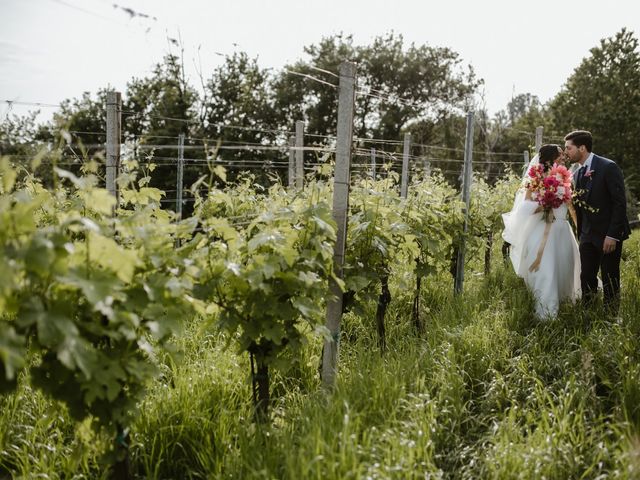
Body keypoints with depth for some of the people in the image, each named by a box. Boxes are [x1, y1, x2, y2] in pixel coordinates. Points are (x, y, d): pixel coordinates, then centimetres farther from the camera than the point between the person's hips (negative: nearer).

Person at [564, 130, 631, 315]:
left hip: (609, 235, -6)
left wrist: (612, 235, -18)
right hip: (588, 236, 6)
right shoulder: (577, 174, 9)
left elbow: (620, 203, -15)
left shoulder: (608, 167, -12)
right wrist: (580, 234, 10)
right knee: (587, 280, 6)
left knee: (610, 282, 2)